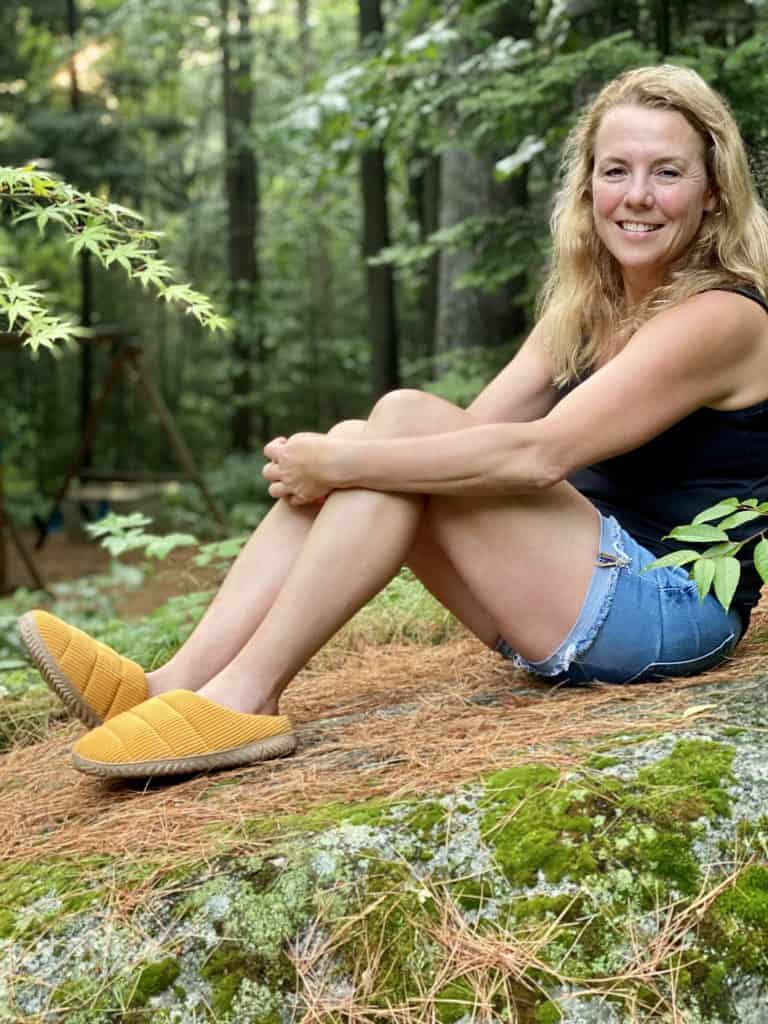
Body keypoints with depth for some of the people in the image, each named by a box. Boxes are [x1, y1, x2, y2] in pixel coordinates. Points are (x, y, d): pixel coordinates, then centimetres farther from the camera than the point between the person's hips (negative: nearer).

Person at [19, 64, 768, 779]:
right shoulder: (586, 306, 13)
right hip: (581, 591, 8)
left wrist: (340, 465, -23)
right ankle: (179, 682, -17)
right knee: (365, 443, -8)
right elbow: (480, 426, 2)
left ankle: (244, 695, -22)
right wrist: (331, 460, -15)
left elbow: (535, 455, -25)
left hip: (673, 610, -8)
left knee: (407, 420, -21)